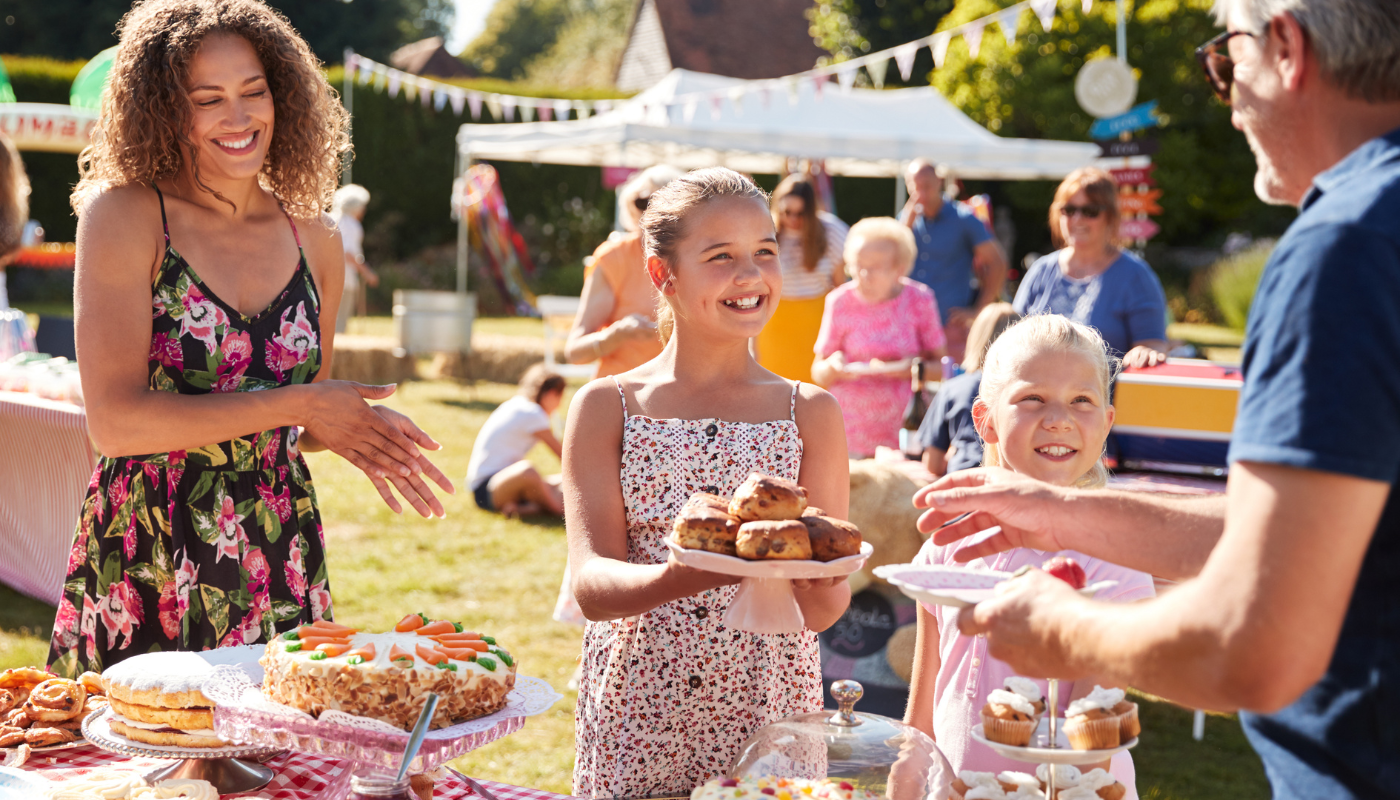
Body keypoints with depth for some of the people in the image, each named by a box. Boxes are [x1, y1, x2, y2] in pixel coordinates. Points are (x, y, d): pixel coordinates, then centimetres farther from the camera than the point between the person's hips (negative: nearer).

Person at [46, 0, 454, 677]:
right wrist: (296, 404, -14)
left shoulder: (314, 240, 7)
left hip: (277, 571, 4)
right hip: (143, 569, -3)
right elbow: (114, 421, -15)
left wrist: (346, 427, -4)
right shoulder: (122, 215, -6)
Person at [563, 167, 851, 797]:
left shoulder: (810, 414, 2)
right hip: (633, 722, 0)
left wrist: (811, 584, -25)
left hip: (769, 719, 1)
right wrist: (684, 575, -29)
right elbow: (591, 585, -9)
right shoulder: (605, 408, 0)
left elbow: (825, 610, -1)